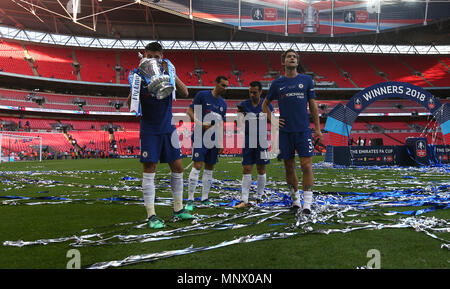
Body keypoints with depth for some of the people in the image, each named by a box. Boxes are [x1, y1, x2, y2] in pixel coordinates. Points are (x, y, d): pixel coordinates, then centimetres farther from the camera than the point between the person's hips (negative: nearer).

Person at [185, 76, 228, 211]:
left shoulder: (223, 103, 14)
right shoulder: (202, 95, -3)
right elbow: (190, 111, -3)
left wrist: (220, 144, 13)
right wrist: (201, 124, -16)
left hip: (214, 139, 6)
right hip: (200, 137, -6)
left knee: (209, 168, 9)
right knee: (197, 166, -12)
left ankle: (205, 198, 18)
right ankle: (190, 199, -7)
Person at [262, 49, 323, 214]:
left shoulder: (307, 80, 7)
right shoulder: (277, 83, 8)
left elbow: (313, 105, 9)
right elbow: (265, 104, 20)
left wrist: (317, 128, 4)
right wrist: (272, 120, 4)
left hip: (303, 130, -1)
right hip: (285, 131, 1)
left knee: (306, 165, -9)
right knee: (289, 167, 6)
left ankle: (307, 204, -7)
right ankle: (295, 201, 21)